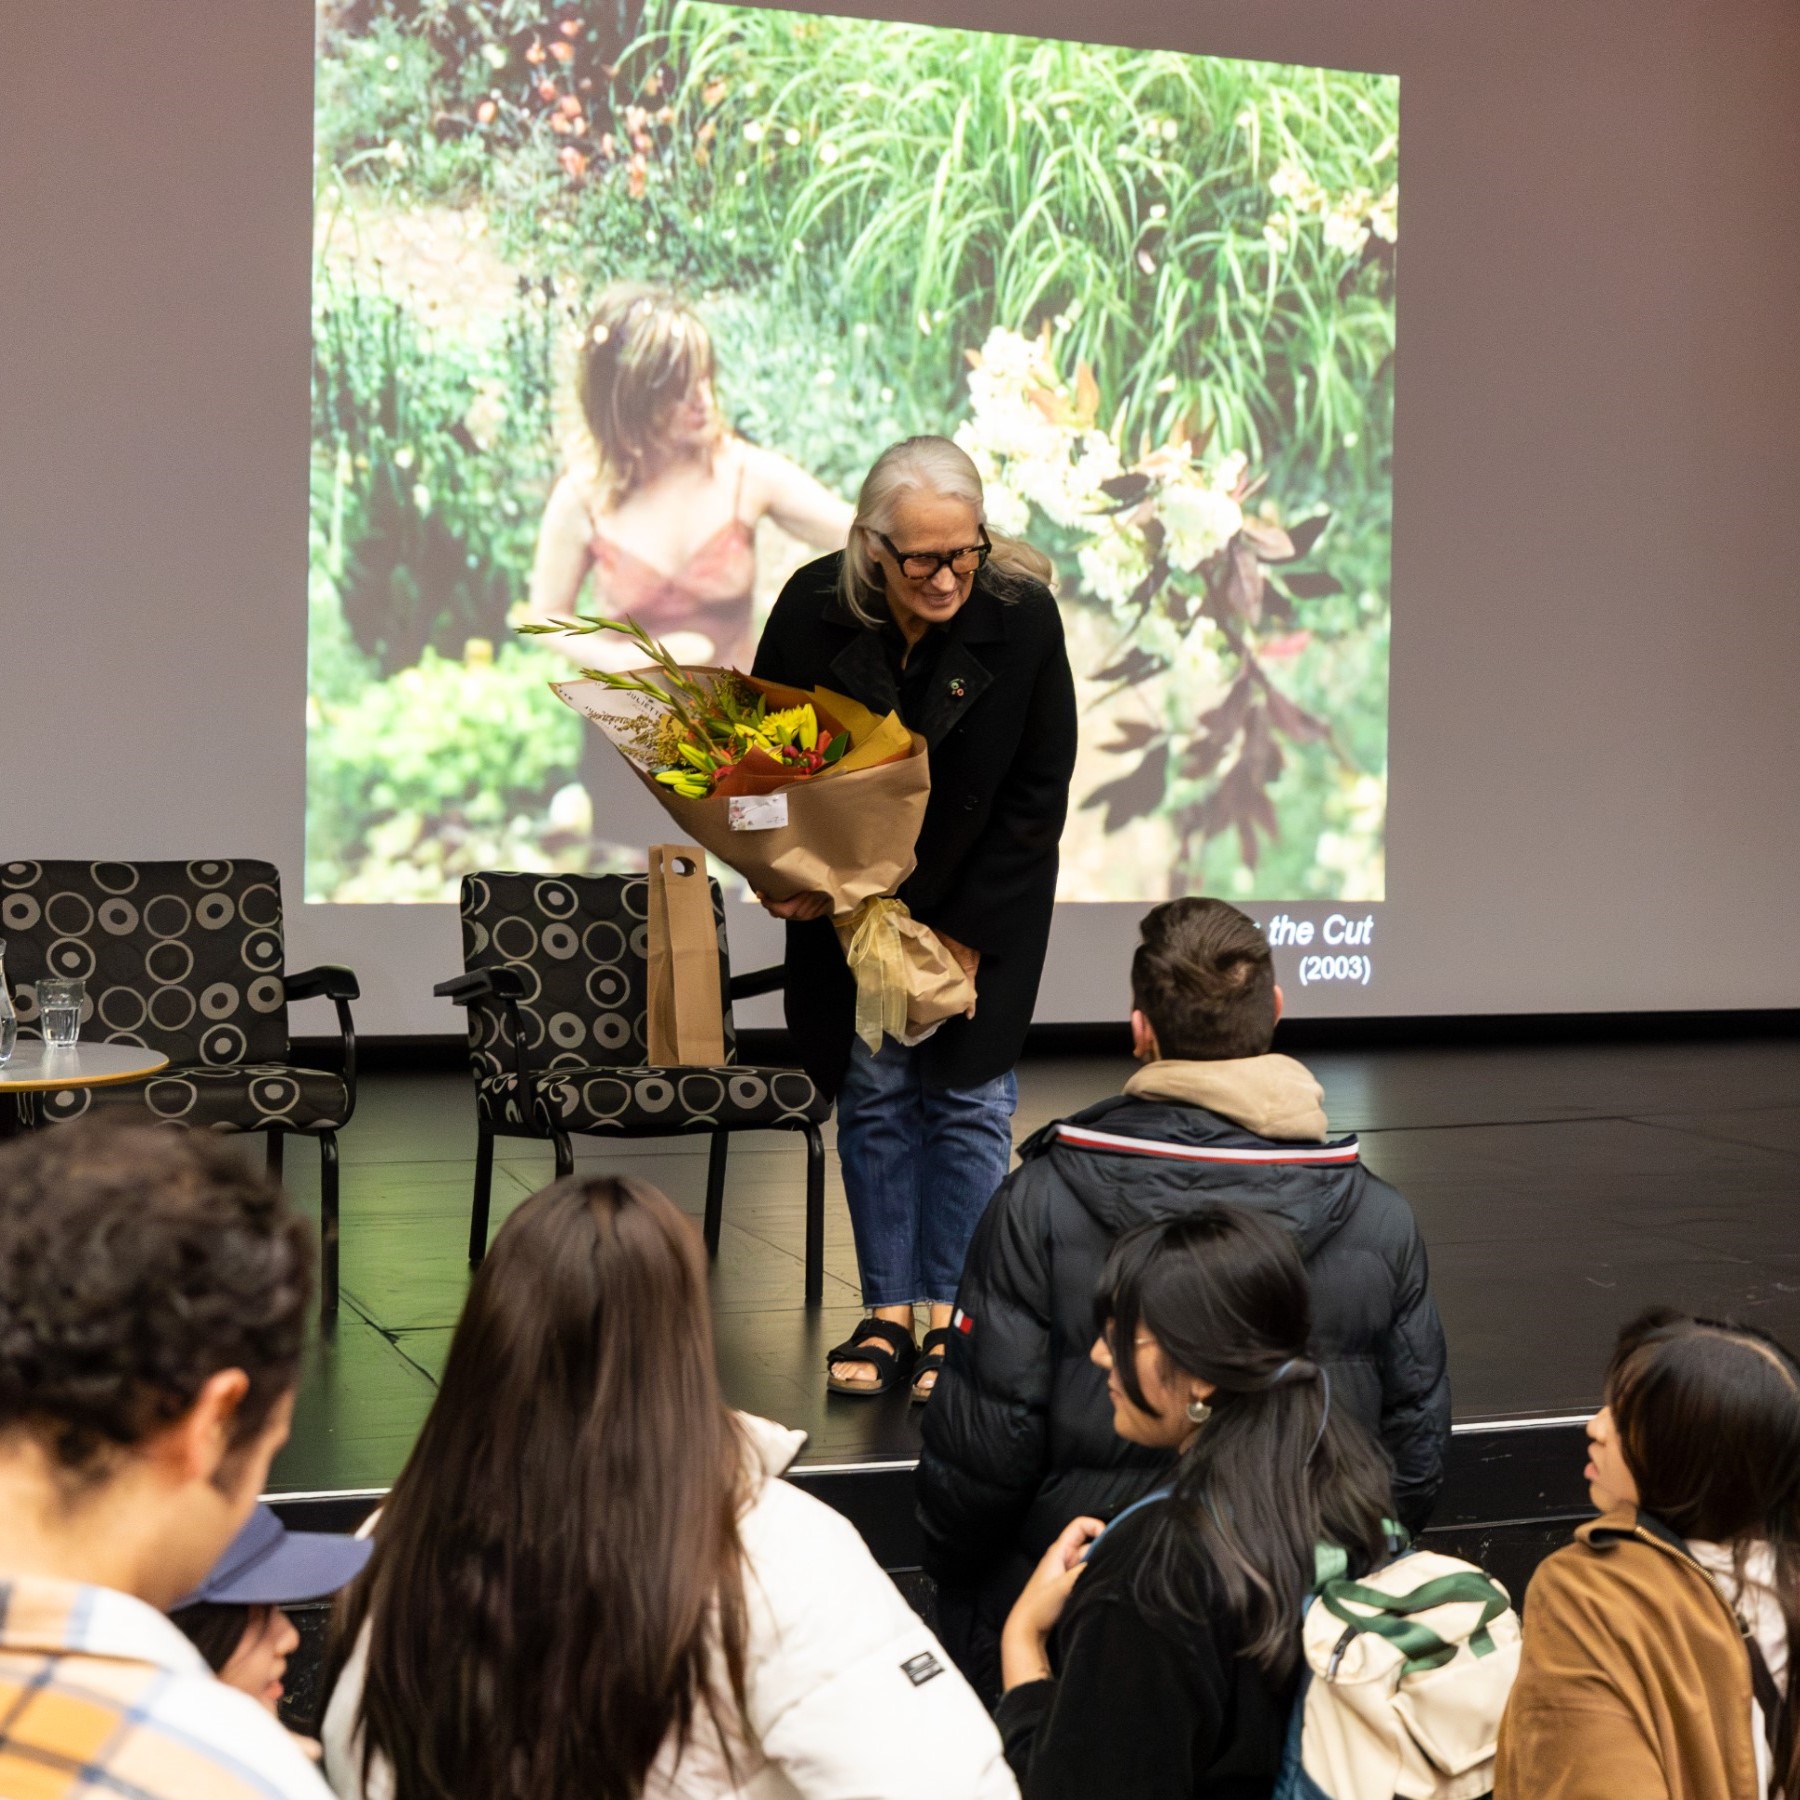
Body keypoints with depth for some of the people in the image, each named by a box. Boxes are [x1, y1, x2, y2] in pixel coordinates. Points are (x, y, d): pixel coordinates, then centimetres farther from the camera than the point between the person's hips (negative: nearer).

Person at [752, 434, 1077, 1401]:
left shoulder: (1021, 615, -21)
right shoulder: (814, 609, -19)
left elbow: (1036, 794, -12)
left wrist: (965, 934, -11)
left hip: (984, 893, -1)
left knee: (967, 1093, -2)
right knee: (872, 1088, 3)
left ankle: (953, 1317, 6)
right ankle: (888, 1312, 11)